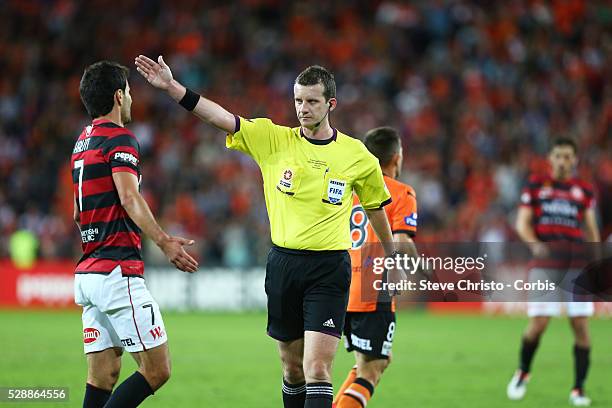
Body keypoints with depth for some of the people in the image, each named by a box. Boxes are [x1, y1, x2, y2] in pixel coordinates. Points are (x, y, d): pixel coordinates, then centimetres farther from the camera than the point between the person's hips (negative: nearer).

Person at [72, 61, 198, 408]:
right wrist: (164, 242, -34)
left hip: (87, 273, 9)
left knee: (103, 376, 7)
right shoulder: (119, 139, -8)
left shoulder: (82, 142, 19)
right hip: (118, 273, -9)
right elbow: (129, 198, -24)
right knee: (157, 369, -7)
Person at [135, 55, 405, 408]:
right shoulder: (272, 139, 2)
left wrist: (393, 258, 24)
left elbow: (376, 207, 16)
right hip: (283, 262, 3)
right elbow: (222, 118, -8)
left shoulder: (358, 156, 0)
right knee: (293, 368, 11)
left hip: (329, 269, -2)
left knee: (317, 370, -14)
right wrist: (172, 86, -20)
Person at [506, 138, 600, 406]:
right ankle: (522, 374, 19)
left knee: (581, 326, -5)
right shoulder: (535, 186, 8)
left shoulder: (584, 191, 11)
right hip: (545, 266, -1)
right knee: (538, 324, -8)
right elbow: (522, 223, 4)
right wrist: (535, 244, -15)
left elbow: (590, 229, 17)